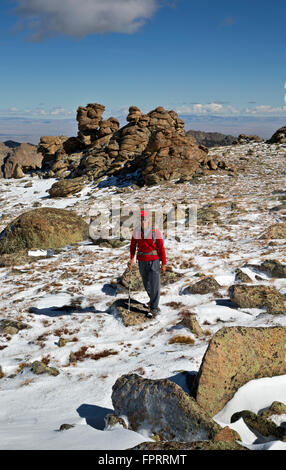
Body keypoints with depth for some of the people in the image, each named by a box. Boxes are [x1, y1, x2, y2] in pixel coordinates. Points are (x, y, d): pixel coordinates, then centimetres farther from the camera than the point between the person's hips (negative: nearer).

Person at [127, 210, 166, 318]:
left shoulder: (155, 231, -11)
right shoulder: (136, 232, -2)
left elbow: (161, 248, -7)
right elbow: (133, 246, 5)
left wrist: (163, 263, -7)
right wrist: (131, 259, -11)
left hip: (154, 261, -4)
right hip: (141, 261, 4)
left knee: (154, 285, -3)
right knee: (146, 284, 17)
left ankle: (153, 308, 6)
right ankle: (153, 299, 43)